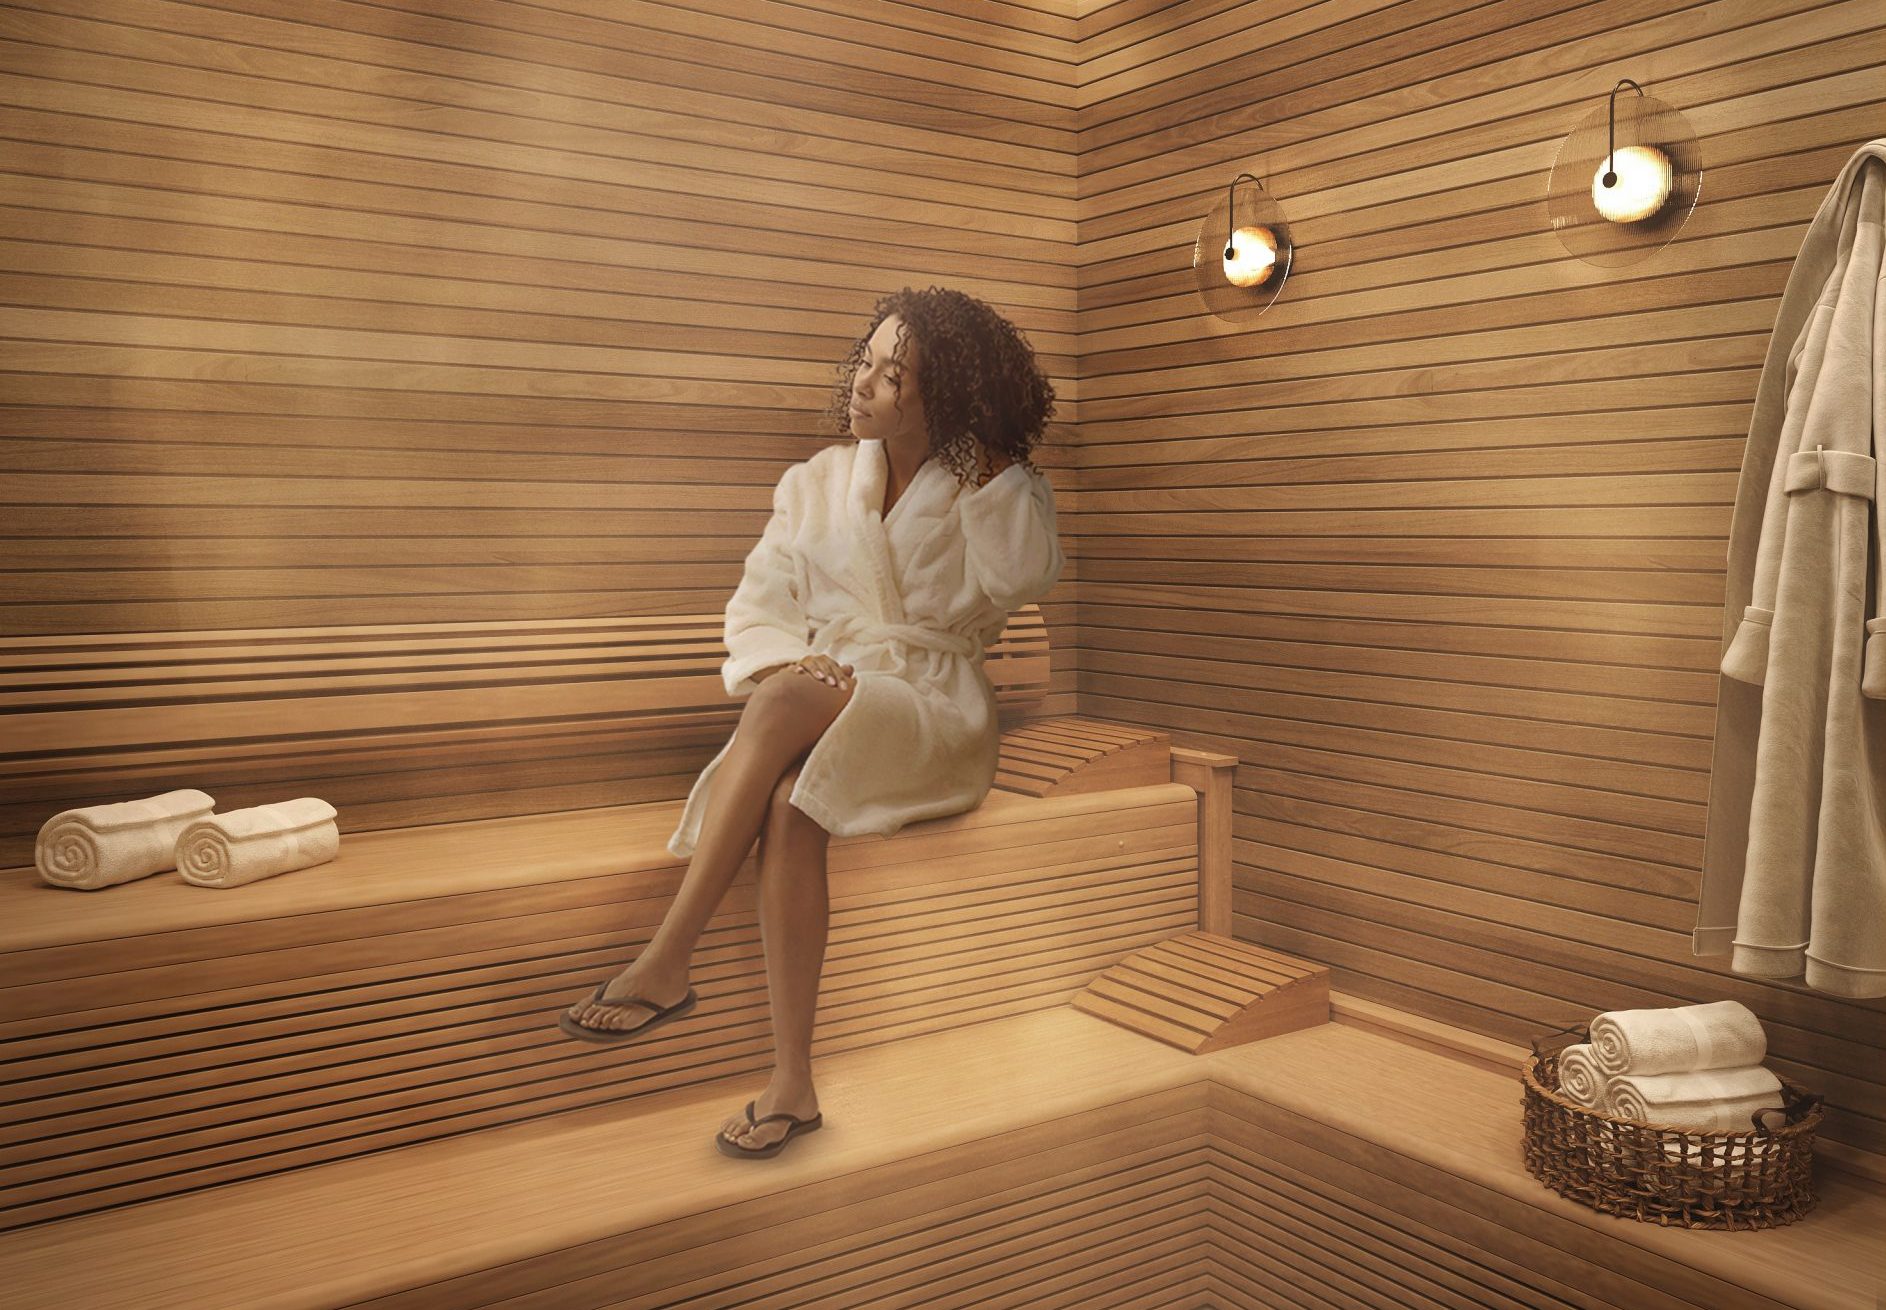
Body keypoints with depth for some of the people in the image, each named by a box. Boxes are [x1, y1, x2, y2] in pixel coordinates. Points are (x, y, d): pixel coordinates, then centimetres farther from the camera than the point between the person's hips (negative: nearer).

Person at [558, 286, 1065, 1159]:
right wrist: (787, 661, -15)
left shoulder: (989, 489, 6)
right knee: (789, 803, -35)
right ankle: (791, 1083, -33)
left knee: (785, 706, -36)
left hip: (932, 711, -3)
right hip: (816, 707, 3)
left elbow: (1021, 580, -16)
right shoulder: (816, 482, 14)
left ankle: (666, 965, -33)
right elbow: (756, 610, 8)